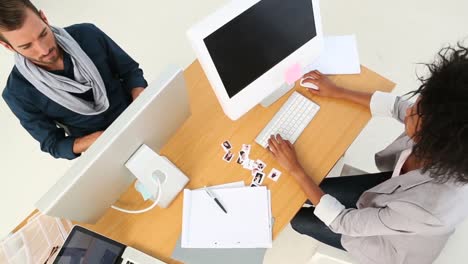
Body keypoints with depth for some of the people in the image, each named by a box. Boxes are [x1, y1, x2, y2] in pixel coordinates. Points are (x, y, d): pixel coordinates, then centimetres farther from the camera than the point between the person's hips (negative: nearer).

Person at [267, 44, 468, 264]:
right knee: (318, 188, 9)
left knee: (299, 219, 7)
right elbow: (395, 106, -10)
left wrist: (294, 168, -28)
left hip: (394, 243, -4)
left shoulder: (429, 208, -46)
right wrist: (337, 92, -3)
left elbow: (345, 223, -32)